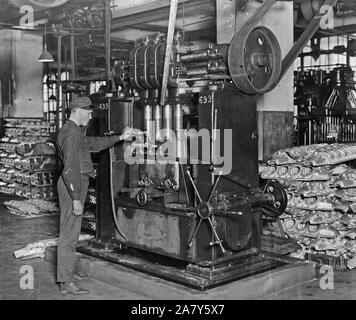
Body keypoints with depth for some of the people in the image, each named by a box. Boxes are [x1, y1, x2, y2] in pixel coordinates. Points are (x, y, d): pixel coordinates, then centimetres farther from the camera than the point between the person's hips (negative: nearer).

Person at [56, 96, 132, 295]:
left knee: (71, 231, 18)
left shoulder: (76, 132, 16)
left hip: (77, 183, 11)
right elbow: (70, 168, -23)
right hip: (73, 186, -11)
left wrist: (120, 138, 27)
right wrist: (76, 199, -25)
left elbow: (93, 143, 29)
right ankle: (66, 282, -2)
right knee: (70, 233, -7)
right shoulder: (70, 134, -17)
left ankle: (67, 270, 31)